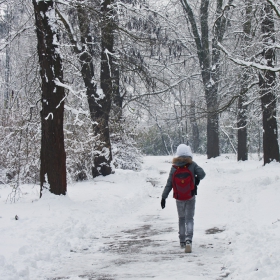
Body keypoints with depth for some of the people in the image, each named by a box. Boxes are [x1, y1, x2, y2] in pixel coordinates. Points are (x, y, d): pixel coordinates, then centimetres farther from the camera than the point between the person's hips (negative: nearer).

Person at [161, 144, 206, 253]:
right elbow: (202, 173, -19)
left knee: (181, 219, 18)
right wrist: (197, 179, 4)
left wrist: (163, 197, -2)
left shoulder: (174, 168, -7)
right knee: (189, 219, -1)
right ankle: (188, 240, -21)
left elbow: (169, 184, -6)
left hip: (179, 198, 2)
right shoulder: (192, 165, -10)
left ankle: (182, 241, 23)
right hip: (190, 198, -1)